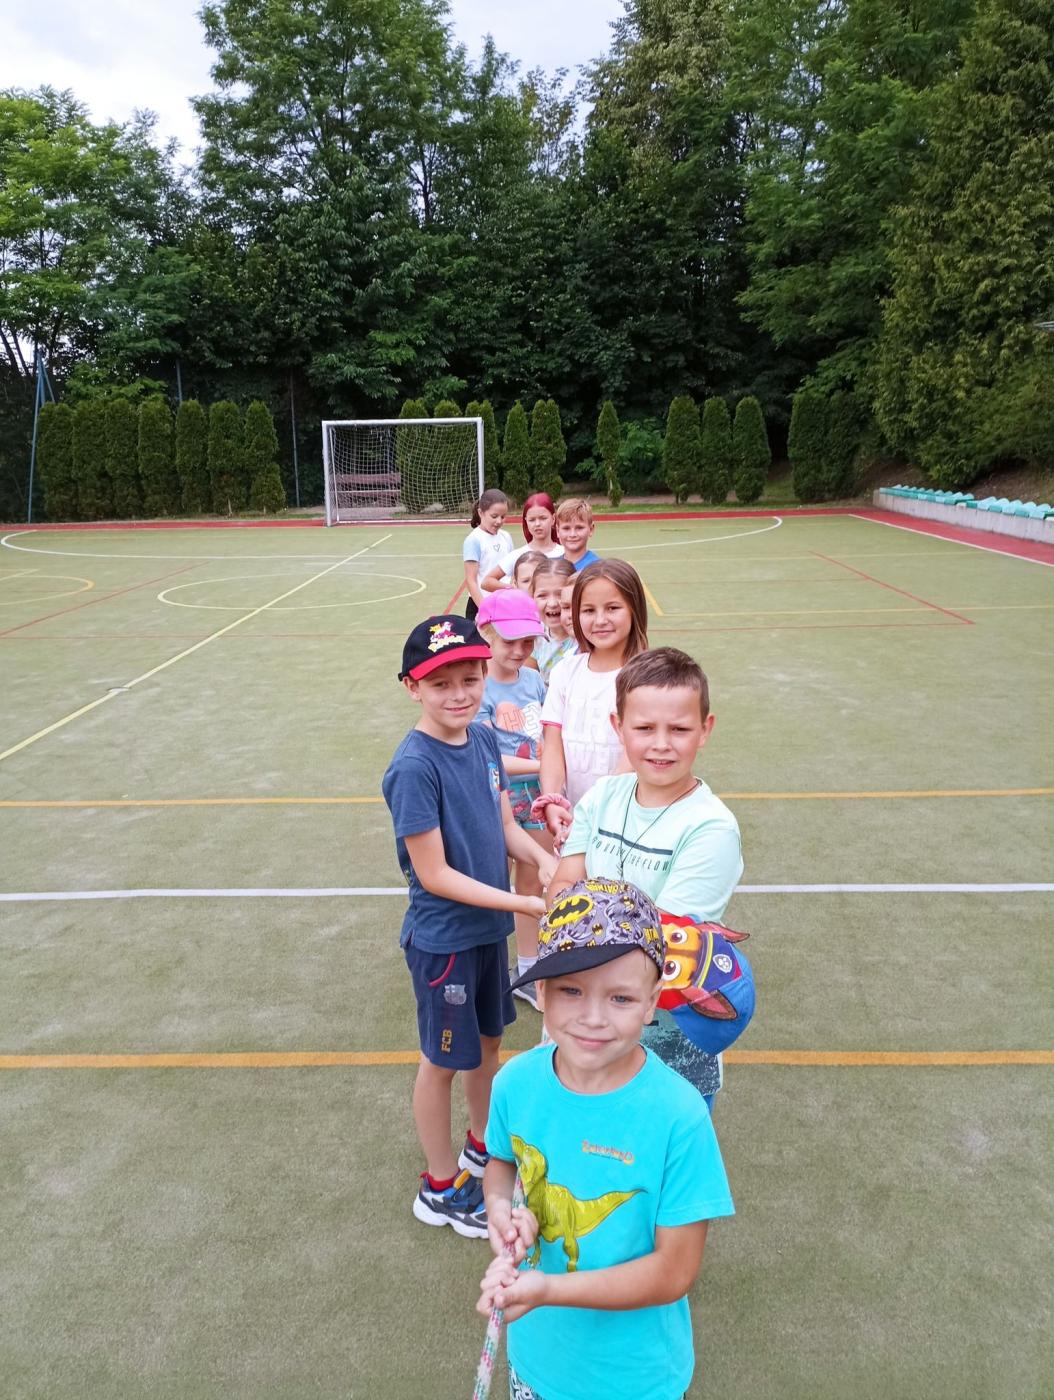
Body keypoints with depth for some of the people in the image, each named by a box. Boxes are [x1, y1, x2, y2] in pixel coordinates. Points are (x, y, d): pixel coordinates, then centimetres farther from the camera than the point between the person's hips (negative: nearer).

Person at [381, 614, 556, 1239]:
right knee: (443, 1061, 12)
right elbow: (434, 875, -23)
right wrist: (523, 903, -23)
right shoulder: (414, 767, -26)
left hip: (490, 928, 7)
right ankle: (441, 1186, 35)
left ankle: (484, 1146, 50)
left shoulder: (484, 739, -4)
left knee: (489, 1040, 24)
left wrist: (546, 859, -13)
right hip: (443, 938, -7)